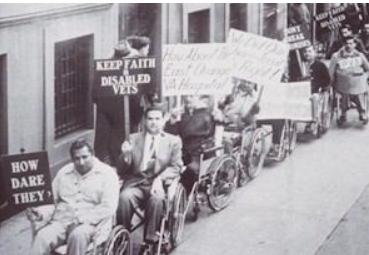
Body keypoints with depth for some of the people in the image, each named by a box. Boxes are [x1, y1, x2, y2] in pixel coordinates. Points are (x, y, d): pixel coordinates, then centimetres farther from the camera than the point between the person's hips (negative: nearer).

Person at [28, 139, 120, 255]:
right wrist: (41, 211, -5)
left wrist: (82, 220, -17)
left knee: (78, 235, -38)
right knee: (42, 237, -28)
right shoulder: (64, 172, 19)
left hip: (89, 223, -4)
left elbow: (108, 207, -8)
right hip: (60, 221, 4)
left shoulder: (107, 174, 2)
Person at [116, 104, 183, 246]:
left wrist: (160, 179, -16)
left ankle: (150, 239, -22)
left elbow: (176, 167, 3)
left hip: (159, 184, -1)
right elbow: (122, 170, 12)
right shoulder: (133, 139, 15)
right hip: (136, 183, 1)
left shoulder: (173, 141, 13)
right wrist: (125, 154, -10)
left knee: (157, 198, -36)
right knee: (124, 197, -32)